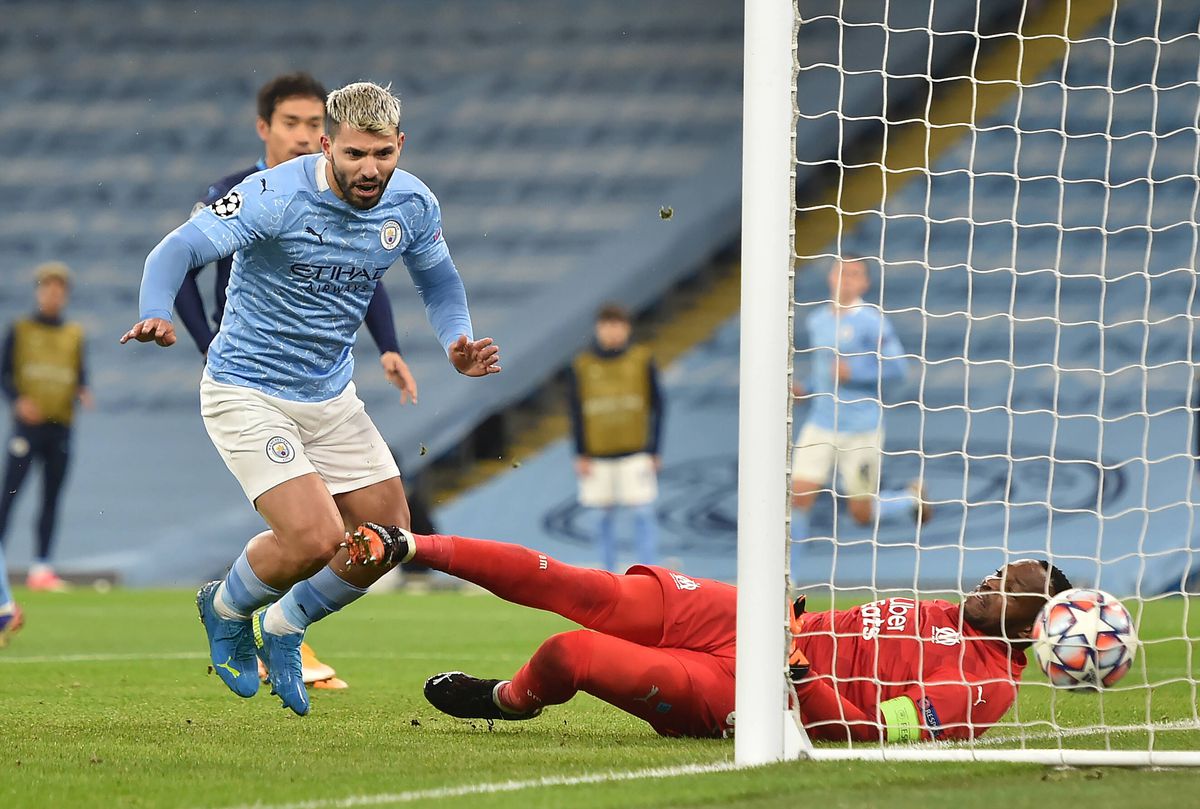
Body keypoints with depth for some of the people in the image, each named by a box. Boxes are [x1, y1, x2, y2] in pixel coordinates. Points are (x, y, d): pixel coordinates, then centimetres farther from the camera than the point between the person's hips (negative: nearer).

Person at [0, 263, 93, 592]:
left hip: (60, 425, 3)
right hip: (28, 421, -3)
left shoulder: (74, 334, 15)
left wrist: (83, 393, -7)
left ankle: (41, 568, 4)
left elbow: (80, 375, 15)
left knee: (51, 497, 2)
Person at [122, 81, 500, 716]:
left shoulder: (413, 205, -5)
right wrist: (156, 316, -44)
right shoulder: (276, 197, -23)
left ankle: (282, 629, 30)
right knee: (315, 538, -19)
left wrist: (456, 342, -6)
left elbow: (438, 282, 14)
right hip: (247, 393, -7)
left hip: (331, 395, 7)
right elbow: (180, 248, -25)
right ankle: (225, 609, 14)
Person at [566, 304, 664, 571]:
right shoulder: (581, 366, 3)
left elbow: (656, 406, 5)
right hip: (598, 456, 1)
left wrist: (653, 450, 0)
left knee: (643, 513, -8)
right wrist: (581, 455, -1)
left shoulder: (642, 361, 2)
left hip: (636, 454, -1)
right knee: (606, 516, 7)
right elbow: (576, 413, 6)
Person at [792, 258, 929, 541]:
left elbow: (896, 368, -13)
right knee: (798, 495, -11)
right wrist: (806, 389, 6)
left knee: (863, 515, 7)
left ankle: (913, 496, 36)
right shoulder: (817, 321, 8)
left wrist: (852, 372, -22)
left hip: (862, 431, -5)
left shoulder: (871, 321, -11)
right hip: (820, 426, 5)